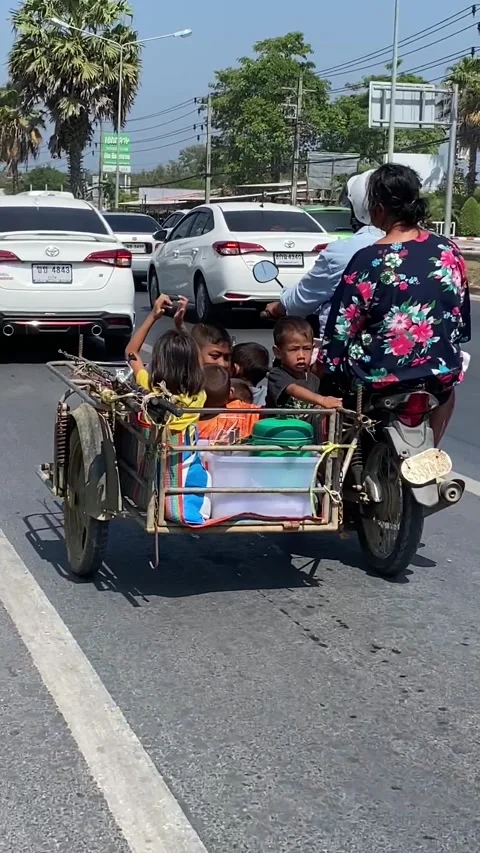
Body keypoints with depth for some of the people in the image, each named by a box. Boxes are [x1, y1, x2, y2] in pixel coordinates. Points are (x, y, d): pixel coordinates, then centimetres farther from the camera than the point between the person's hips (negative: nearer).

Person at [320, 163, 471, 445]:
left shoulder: (368, 260, -16)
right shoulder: (449, 251, -4)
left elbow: (343, 329, -11)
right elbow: (461, 320, 6)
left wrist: (327, 363, 6)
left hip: (378, 378, -3)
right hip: (438, 375, 4)